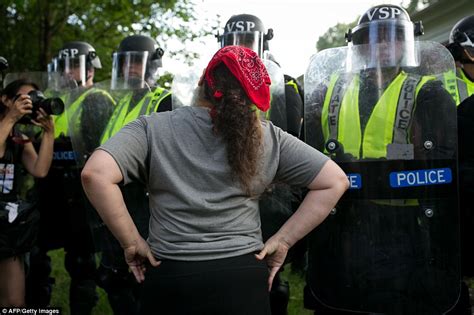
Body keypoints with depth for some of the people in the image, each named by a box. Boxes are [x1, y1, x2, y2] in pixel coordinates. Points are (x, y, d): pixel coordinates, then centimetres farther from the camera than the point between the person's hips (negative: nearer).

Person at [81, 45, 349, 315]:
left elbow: (95, 173, -18)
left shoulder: (153, 128, -6)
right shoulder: (269, 137, -1)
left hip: (170, 276, 0)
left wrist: (132, 242, -8)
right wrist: (282, 242, 1)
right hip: (244, 278, 1)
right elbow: (335, 181, 2)